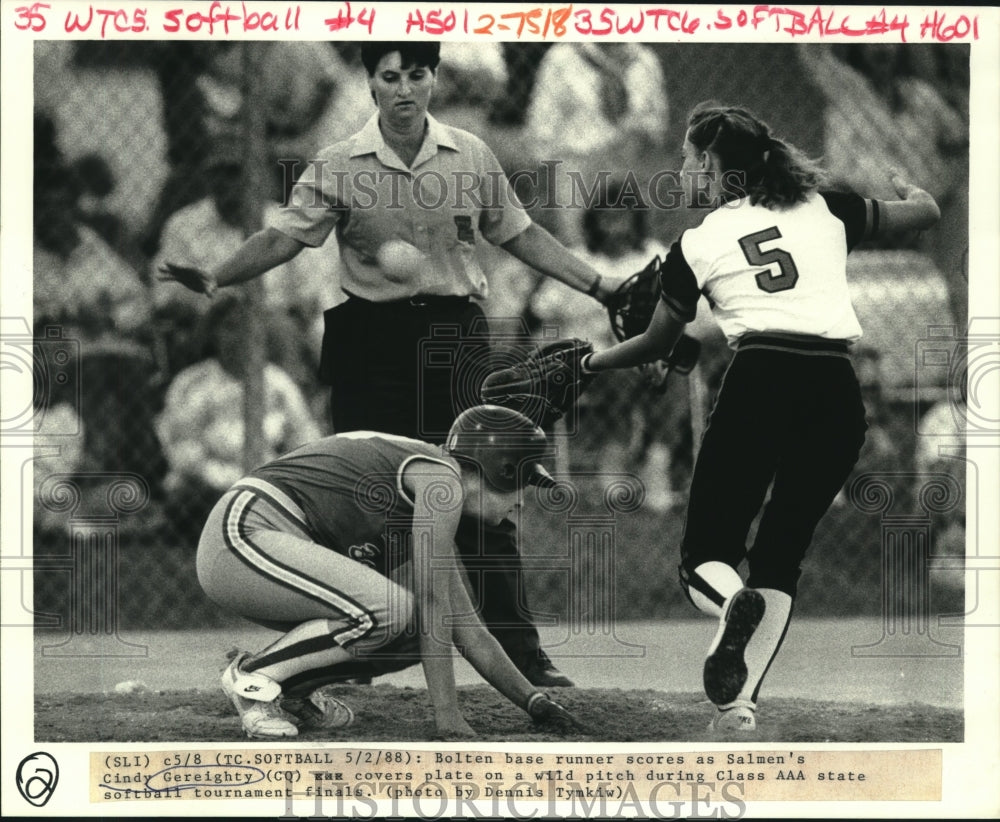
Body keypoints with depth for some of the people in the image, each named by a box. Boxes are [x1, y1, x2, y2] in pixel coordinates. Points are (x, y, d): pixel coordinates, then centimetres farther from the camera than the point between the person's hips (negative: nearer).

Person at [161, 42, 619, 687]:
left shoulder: (472, 157, 6)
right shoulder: (339, 167, 1)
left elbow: (521, 236, 14)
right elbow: (285, 236, -5)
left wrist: (598, 286, 11)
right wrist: (216, 278, -20)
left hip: (455, 338, 0)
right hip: (372, 339, 0)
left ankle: (521, 653, 1)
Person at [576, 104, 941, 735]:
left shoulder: (696, 247, 10)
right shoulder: (824, 210, 15)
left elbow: (657, 343, 23)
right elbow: (927, 212, 26)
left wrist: (591, 362, 42)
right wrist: (906, 188, 50)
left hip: (761, 381, -3)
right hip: (838, 392, 3)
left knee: (704, 554, 6)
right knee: (780, 556, 12)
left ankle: (733, 606, -29)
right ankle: (741, 701, -2)